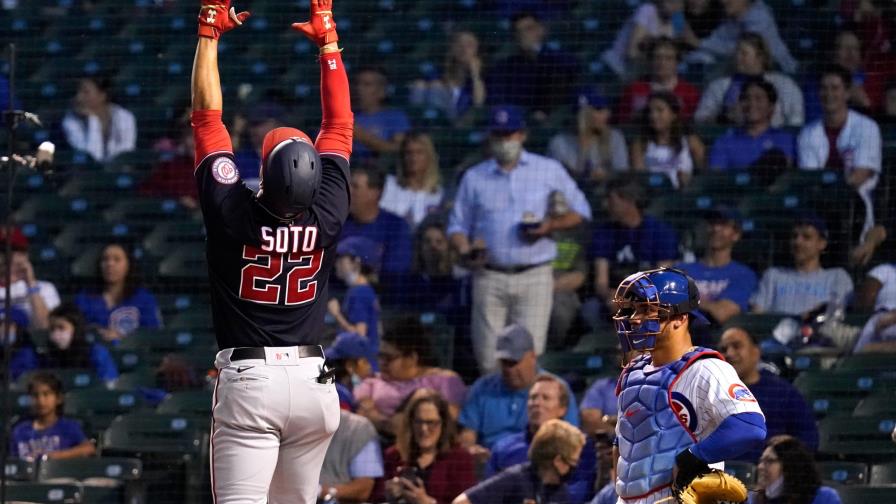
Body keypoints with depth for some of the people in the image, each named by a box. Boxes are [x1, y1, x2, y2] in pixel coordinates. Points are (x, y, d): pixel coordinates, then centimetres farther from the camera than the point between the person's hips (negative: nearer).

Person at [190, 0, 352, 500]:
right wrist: (329, 40, 18)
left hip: (249, 382, -4)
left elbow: (207, 116, -1)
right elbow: (340, 125, 10)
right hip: (313, 381, 4)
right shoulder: (328, 214, -3)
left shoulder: (232, 212, -9)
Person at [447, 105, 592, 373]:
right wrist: (466, 251, -7)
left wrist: (551, 225, -7)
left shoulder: (549, 171, 10)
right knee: (488, 359, -3)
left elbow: (580, 212, 13)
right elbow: (458, 225, 15)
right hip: (490, 277, 2)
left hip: (535, 277, -2)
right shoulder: (474, 177, 13)